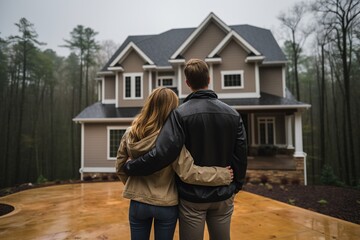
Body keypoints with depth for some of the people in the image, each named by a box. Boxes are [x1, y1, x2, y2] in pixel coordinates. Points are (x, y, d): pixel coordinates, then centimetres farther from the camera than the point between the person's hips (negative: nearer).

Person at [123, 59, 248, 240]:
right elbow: (241, 155, 1)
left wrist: (129, 168, -11)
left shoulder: (181, 114, -17)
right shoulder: (233, 114, -1)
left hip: (192, 197, -4)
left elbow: (161, 153, -25)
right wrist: (237, 185, 14)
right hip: (223, 196, 4)